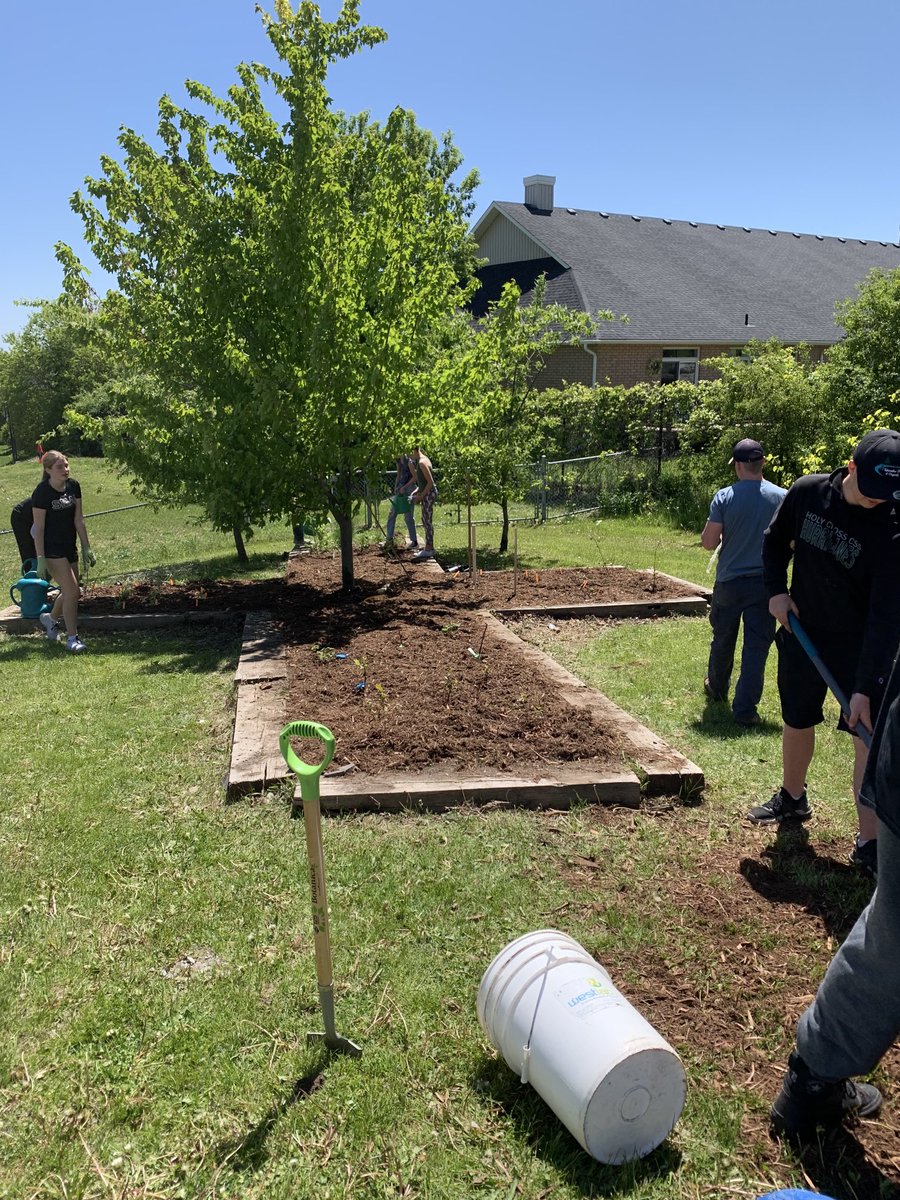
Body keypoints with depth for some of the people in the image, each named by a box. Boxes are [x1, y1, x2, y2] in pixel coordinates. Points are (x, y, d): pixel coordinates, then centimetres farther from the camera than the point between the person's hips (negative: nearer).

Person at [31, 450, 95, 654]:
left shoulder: (73, 486, 2)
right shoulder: (41, 493, -15)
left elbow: (78, 520, 6)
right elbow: (39, 528, -14)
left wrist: (86, 548, 5)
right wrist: (41, 558, -16)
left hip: (69, 547, 7)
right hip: (52, 550, -6)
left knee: (69, 591, 14)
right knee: (72, 590, -12)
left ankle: (51, 618, 43)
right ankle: (72, 638, -3)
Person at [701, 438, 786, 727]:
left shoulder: (724, 497, -11)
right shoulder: (782, 497, -6)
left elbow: (708, 542, -10)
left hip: (729, 581, 0)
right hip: (766, 582, 0)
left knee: (722, 640, 19)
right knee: (756, 646, 3)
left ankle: (717, 687, 41)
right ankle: (745, 709, 1)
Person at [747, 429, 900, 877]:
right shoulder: (807, 492, -11)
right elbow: (775, 540, 9)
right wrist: (776, 590, -5)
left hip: (860, 645, -3)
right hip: (802, 631, 4)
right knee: (797, 722, 18)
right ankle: (792, 798, 41)